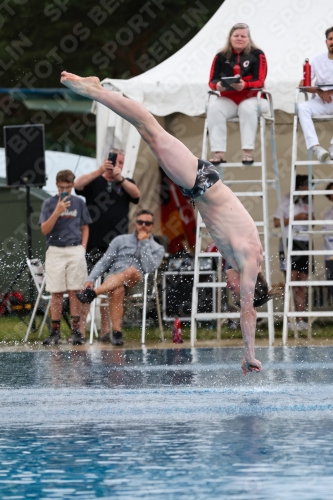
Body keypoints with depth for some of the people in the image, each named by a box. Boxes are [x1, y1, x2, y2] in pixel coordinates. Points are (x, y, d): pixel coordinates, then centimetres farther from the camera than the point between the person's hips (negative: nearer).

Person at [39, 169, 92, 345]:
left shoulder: (79, 203, 7)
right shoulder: (49, 203, 1)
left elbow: (85, 227, 16)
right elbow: (45, 229, -6)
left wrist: (83, 246, 2)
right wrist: (57, 211, -17)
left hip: (75, 251, 1)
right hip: (55, 251, -1)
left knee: (75, 291, 0)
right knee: (56, 293, 0)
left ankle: (76, 331, 1)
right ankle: (55, 332, 2)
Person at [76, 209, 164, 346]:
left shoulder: (157, 249, 18)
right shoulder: (121, 241, 22)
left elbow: (149, 268, -2)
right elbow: (104, 262, 14)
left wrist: (144, 243, 0)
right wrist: (90, 279, -3)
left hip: (137, 282, 0)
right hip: (113, 279, 0)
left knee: (132, 270, -38)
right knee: (117, 291, -39)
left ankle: (92, 293, -52)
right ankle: (116, 332, -45)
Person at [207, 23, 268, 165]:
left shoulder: (257, 55, -2)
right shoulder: (221, 57, 5)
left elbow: (259, 81, -12)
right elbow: (212, 81, -1)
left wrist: (244, 85, -33)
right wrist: (217, 85, -26)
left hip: (252, 98, -2)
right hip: (229, 100, 2)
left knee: (247, 107, -37)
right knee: (214, 107, -29)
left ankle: (248, 152, -35)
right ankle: (219, 153, -33)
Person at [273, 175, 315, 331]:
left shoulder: (307, 202, 15)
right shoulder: (286, 200, -1)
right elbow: (277, 223, -6)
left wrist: (312, 219, 2)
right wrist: (295, 218, -14)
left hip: (305, 244, 6)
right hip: (290, 243, -6)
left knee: (303, 284, 3)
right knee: (291, 282, -10)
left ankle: (300, 319, 3)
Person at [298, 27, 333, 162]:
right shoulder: (318, 60, 9)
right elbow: (303, 84, 4)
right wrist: (319, 91, -15)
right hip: (321, 102, 2)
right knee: (302, 108, -29)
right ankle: (315, 146, -42)